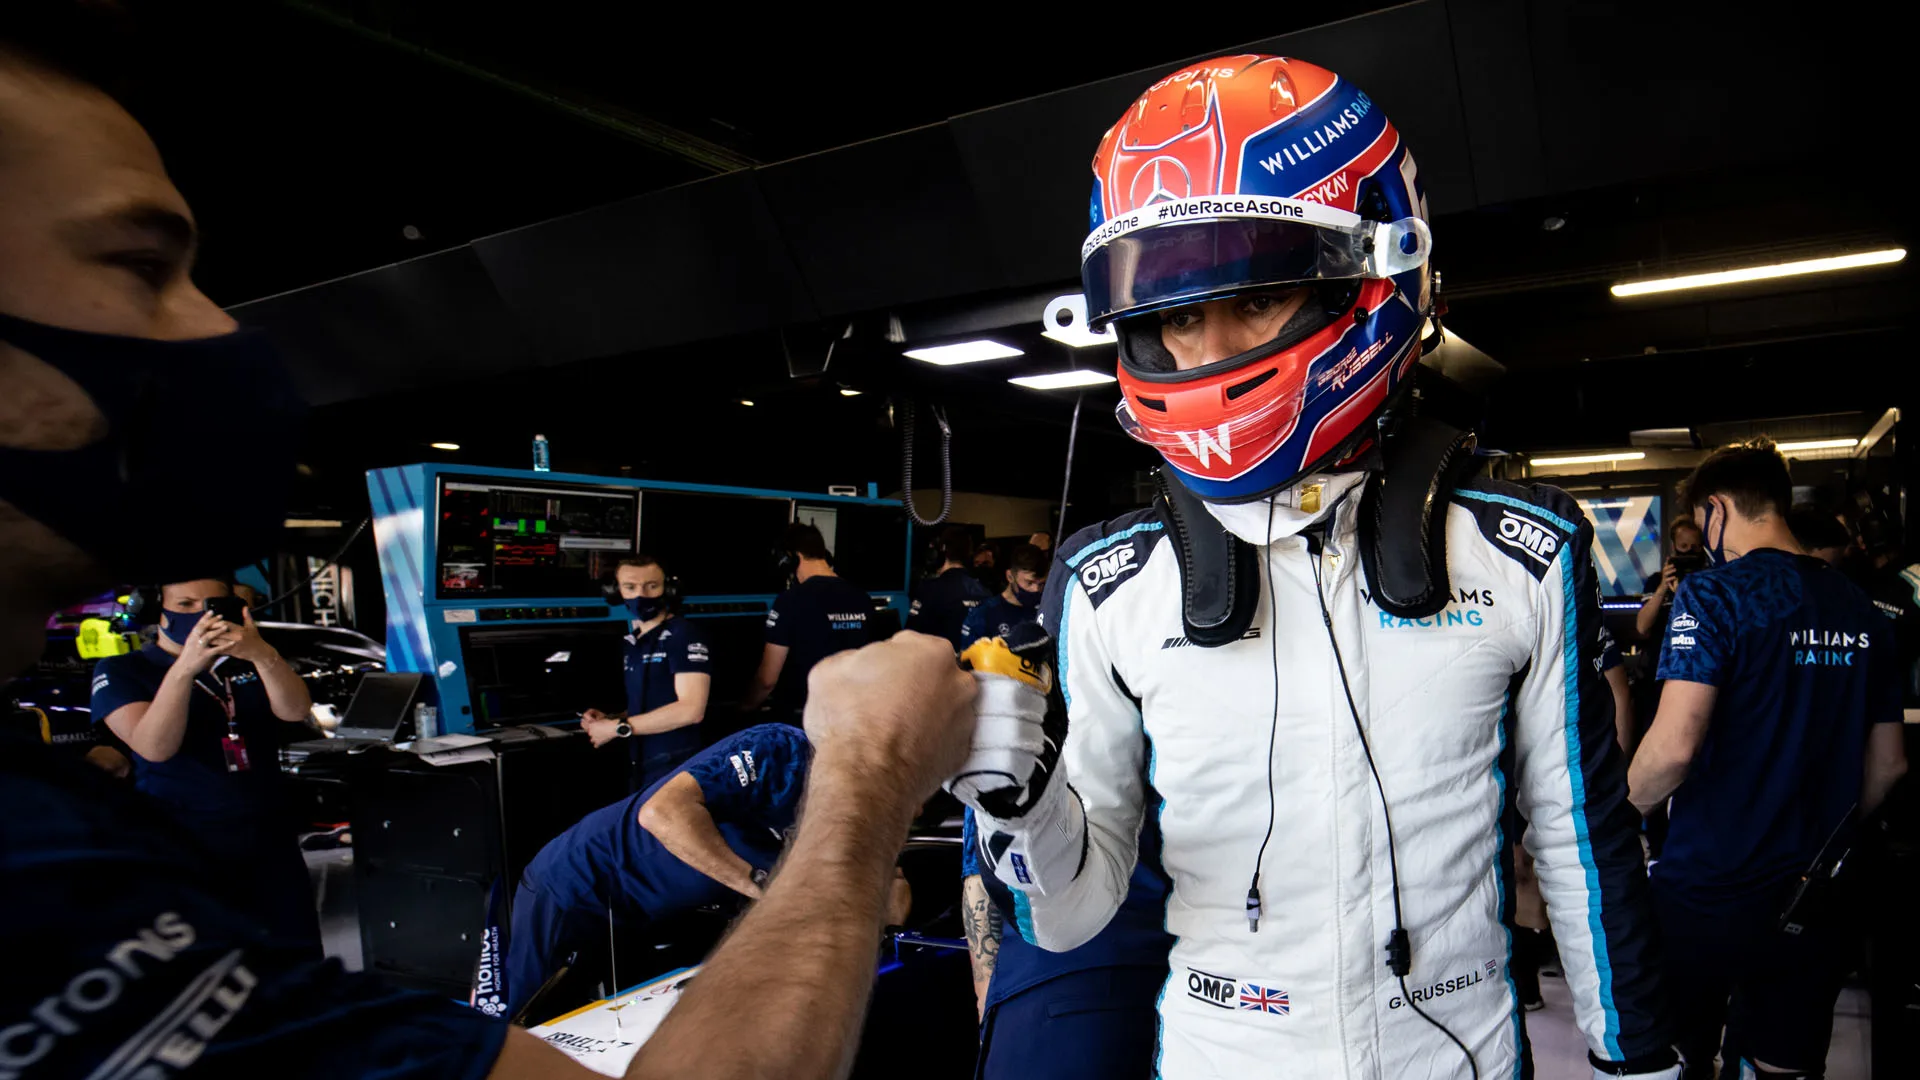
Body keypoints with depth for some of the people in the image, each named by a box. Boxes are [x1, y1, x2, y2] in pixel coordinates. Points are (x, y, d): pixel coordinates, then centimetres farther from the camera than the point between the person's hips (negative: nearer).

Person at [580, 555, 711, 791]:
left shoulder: (684, 635, -11)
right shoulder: (634, 643, 15)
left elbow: (691, 710, -21)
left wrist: (617, 728, -14)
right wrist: (608, 719, 5)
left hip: (677, 772, -8)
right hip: (642, 772, 8)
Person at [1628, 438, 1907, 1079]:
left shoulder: (1712, 596, -15)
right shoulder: (1859, 611, 5)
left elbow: (1674, 745, -24)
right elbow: (1887, 763, 13)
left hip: (1708, 889, -5)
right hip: (1816, 905, 6)